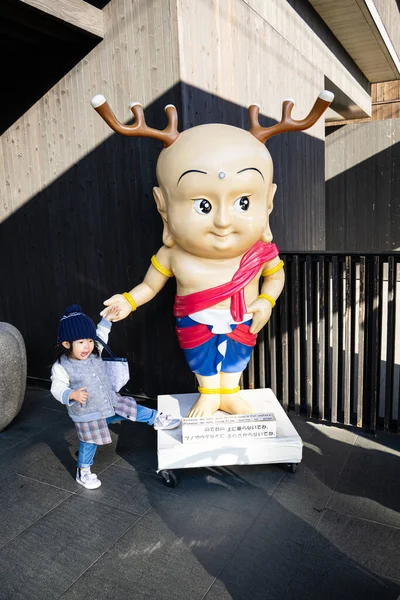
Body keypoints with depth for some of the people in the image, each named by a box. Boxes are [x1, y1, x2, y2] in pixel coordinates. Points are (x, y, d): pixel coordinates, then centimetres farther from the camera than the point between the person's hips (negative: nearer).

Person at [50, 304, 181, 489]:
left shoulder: (94, 352, -7)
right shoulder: (61, 367, -23)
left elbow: (100, 336, 12)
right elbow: (57, 389, -19)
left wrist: (107, 319, 6)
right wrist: (72, 394, -38)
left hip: (110, 402, 5)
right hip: (87, 414, -5)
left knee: (131, 408, 12)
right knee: (89, 444, 9)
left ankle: (157, 419, 35)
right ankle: (83, 473, 31)